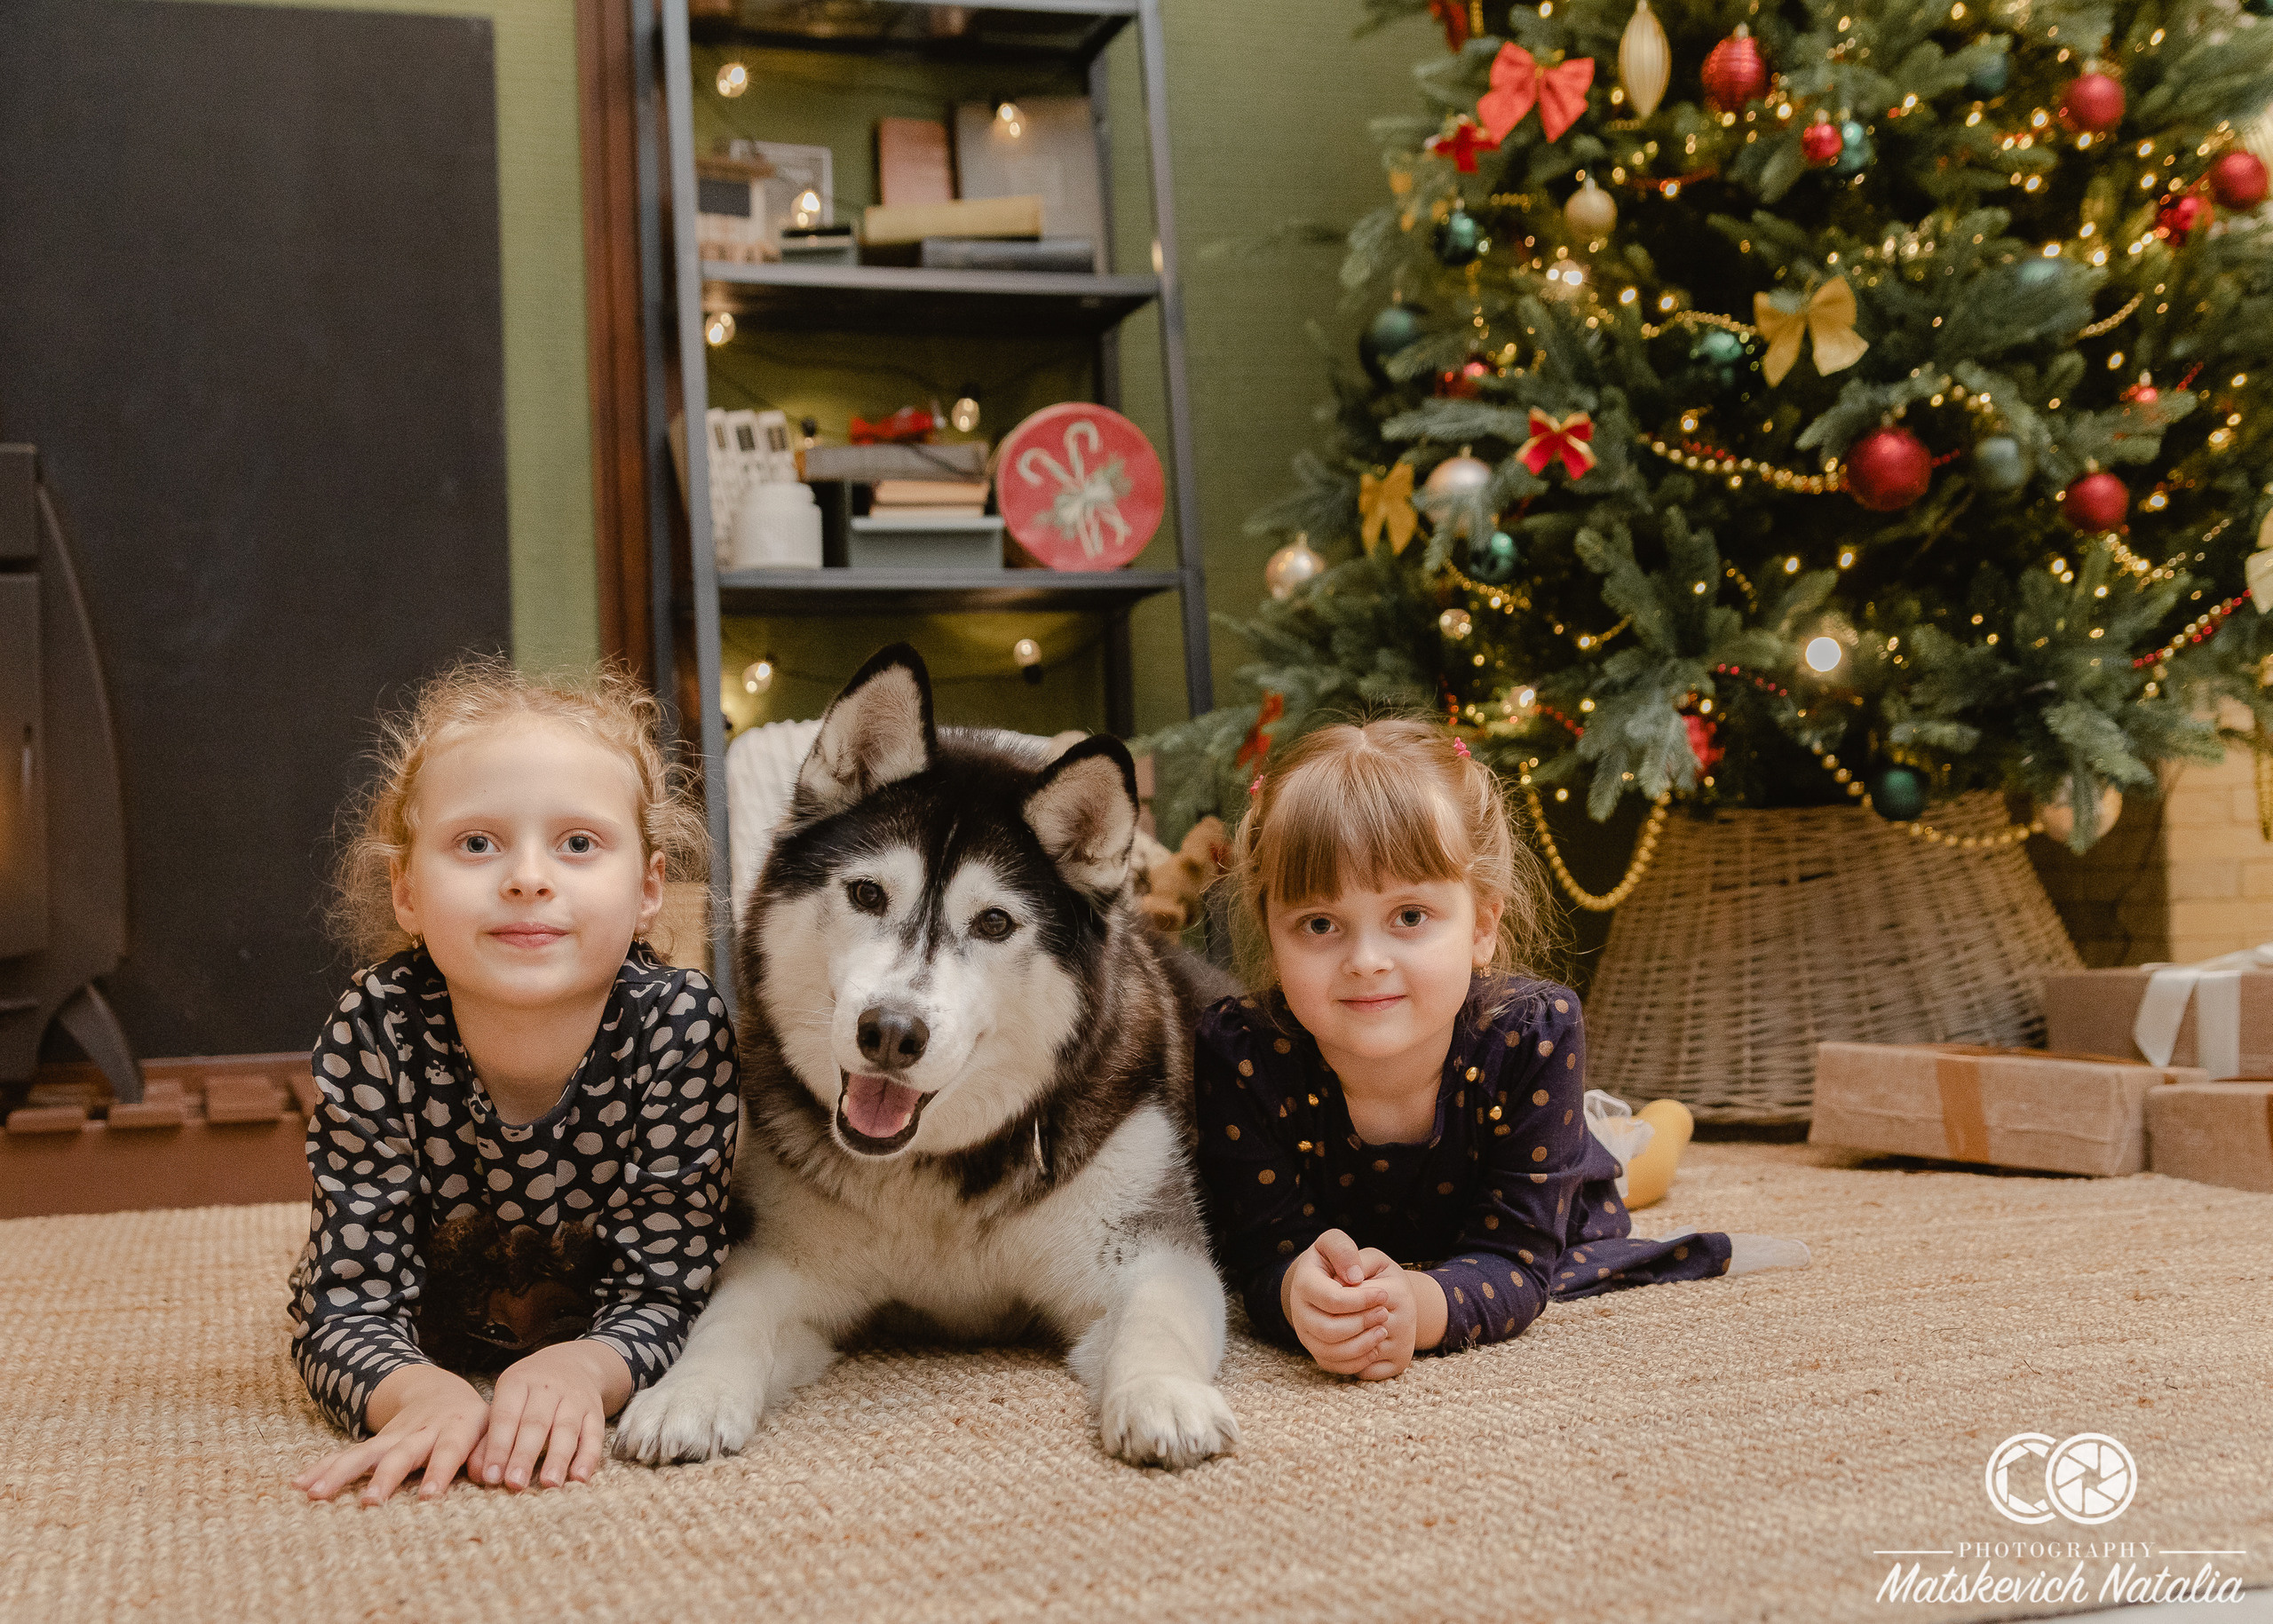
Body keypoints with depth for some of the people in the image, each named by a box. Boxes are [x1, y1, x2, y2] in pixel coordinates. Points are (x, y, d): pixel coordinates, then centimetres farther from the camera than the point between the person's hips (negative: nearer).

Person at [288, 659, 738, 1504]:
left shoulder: (681, 1028, -34)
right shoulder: (374, 1033, -32)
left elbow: (658, 1295, -30)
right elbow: (350, 1307, -31)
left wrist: (582, 1368, -54)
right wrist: (420, 1392, -55)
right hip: (436, 1336, 1)